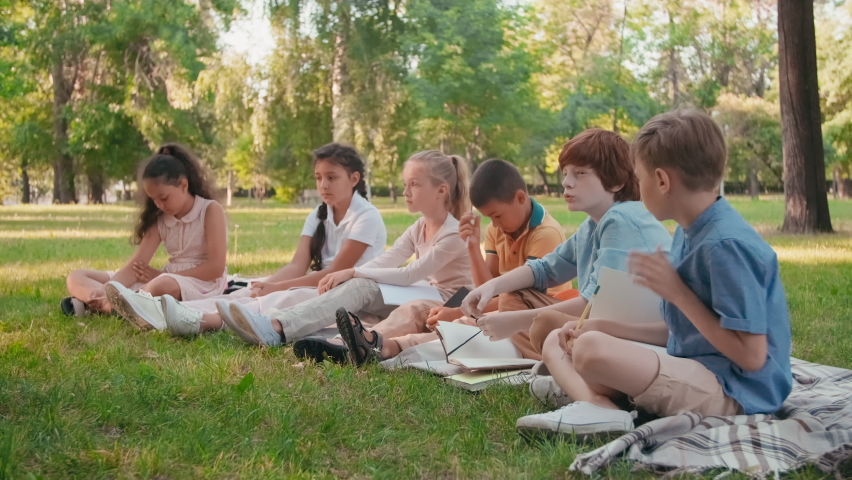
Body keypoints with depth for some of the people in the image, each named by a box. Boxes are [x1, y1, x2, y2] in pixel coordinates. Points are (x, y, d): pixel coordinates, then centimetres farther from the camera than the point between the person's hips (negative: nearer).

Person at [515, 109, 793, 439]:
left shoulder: (726, 245, -20)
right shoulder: (690, 233, 10)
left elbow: (752, 356, -21)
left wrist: (676, 291, -18)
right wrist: (607, 328, 8)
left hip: (732, 393, -10)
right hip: (694, 375, 10)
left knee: (590, 348, -31)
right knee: (557, 344, 9)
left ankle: (600, 405, -1)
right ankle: (595, 406, -18)